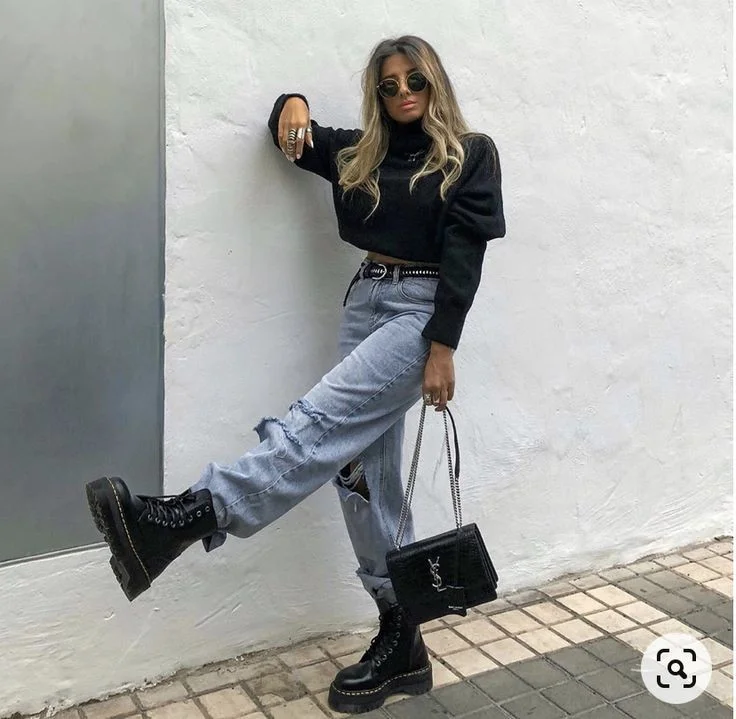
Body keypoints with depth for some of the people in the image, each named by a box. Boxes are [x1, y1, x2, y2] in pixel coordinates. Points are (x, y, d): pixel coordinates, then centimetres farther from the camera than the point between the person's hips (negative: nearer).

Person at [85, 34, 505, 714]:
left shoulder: (471, 154, 2)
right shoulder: (361, 153, 17)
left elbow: (463, 257, -8)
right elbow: (295, 134, 30)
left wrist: (442, 350, -16)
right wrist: (294, 103, 6)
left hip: (423, 311, -5)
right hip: (365, 302, 6)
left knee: (322, 421, -27)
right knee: (364, 471, -1)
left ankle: (187, 517, -39)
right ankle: (399, 640, 7)